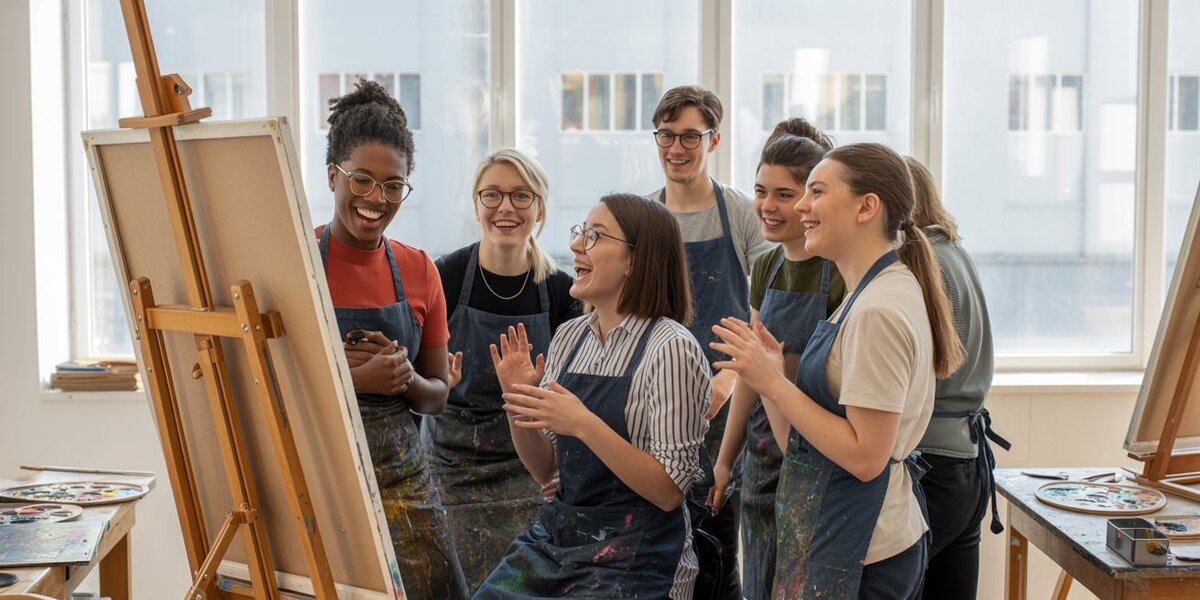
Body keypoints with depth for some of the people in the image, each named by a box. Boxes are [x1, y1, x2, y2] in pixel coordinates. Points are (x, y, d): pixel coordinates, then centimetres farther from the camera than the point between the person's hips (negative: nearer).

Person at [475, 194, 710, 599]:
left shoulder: (670, 348, -14)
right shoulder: (570, 336, 5)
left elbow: (670, 492, -16)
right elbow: (544, 470, 11)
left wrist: (585, 426, -25)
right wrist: (517, 403, -6)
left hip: (633, 555, -6)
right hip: (557, 533, 6)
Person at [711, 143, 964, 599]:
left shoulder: (879, 310, -18)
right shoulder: (871, 294, 12)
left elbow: (865, 456, -22)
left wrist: (774, 383, -18)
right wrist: (766, 377, -1)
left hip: (857, 549, -9)